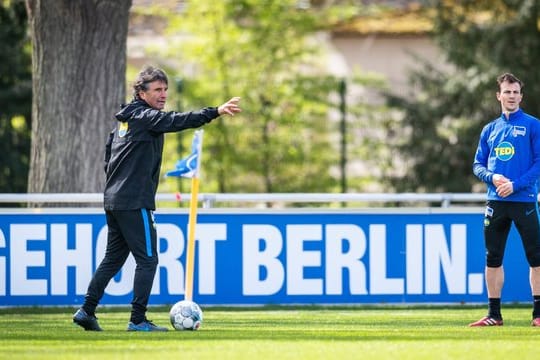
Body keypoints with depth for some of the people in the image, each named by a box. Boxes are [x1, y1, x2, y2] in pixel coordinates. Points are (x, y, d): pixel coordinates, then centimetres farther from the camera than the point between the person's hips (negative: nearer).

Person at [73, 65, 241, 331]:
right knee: (147, 259, -5)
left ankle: (86, 311, 14)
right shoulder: (145, 117, -10)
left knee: (113, 258, 16)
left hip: (113, 200, 9)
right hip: (134, 202, -9)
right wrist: (216, 112, -33)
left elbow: (108, 155, 24)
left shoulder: (125, 118, 18)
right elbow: (177, 121, -25)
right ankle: (138, 319, -7)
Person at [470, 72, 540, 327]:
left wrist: (516, 184, -15)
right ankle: (494, 314, 12)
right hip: (495, 201, 4)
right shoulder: (490, 130, 14)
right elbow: (478, 165, 14)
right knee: (493, 258, 6)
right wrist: (492, 177, -7)